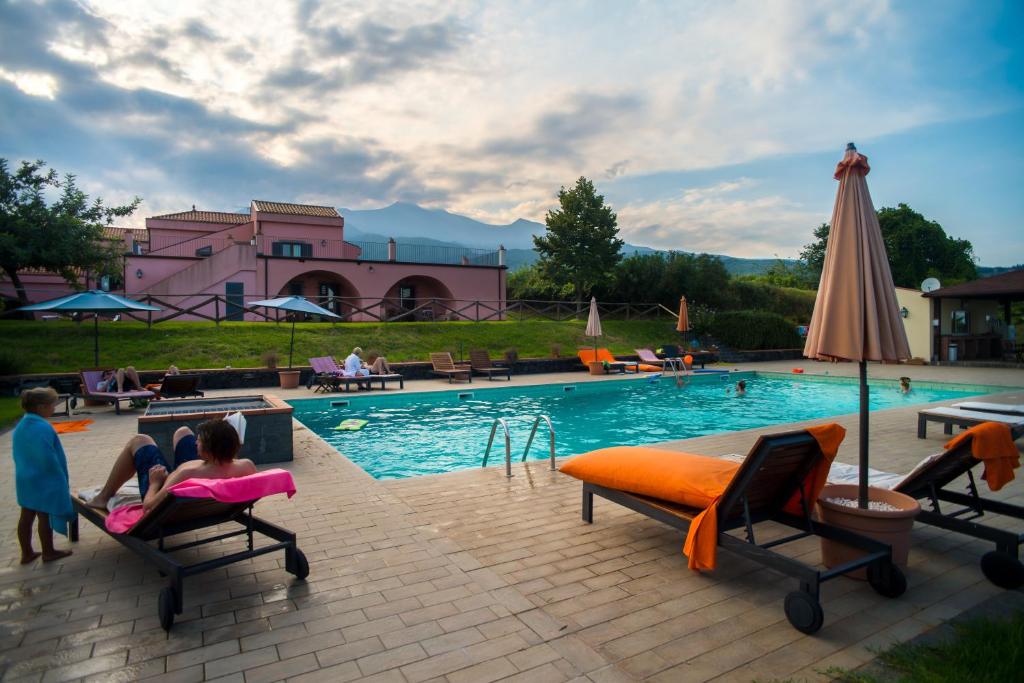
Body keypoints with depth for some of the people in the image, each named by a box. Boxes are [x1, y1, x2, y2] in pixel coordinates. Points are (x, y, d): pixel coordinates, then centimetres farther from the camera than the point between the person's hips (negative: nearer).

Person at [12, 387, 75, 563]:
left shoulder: (21, 425, 6)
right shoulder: (43, 428, -23)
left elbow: (17, 452, 15)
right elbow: (48, 459, -22)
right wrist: (62, 478, -10)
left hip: (24, 479, 9)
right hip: (44, 482, -9)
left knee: (26, 517, 15)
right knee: (45, 517, 4)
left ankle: (26, 553, 26)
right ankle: (48, 552, 17)